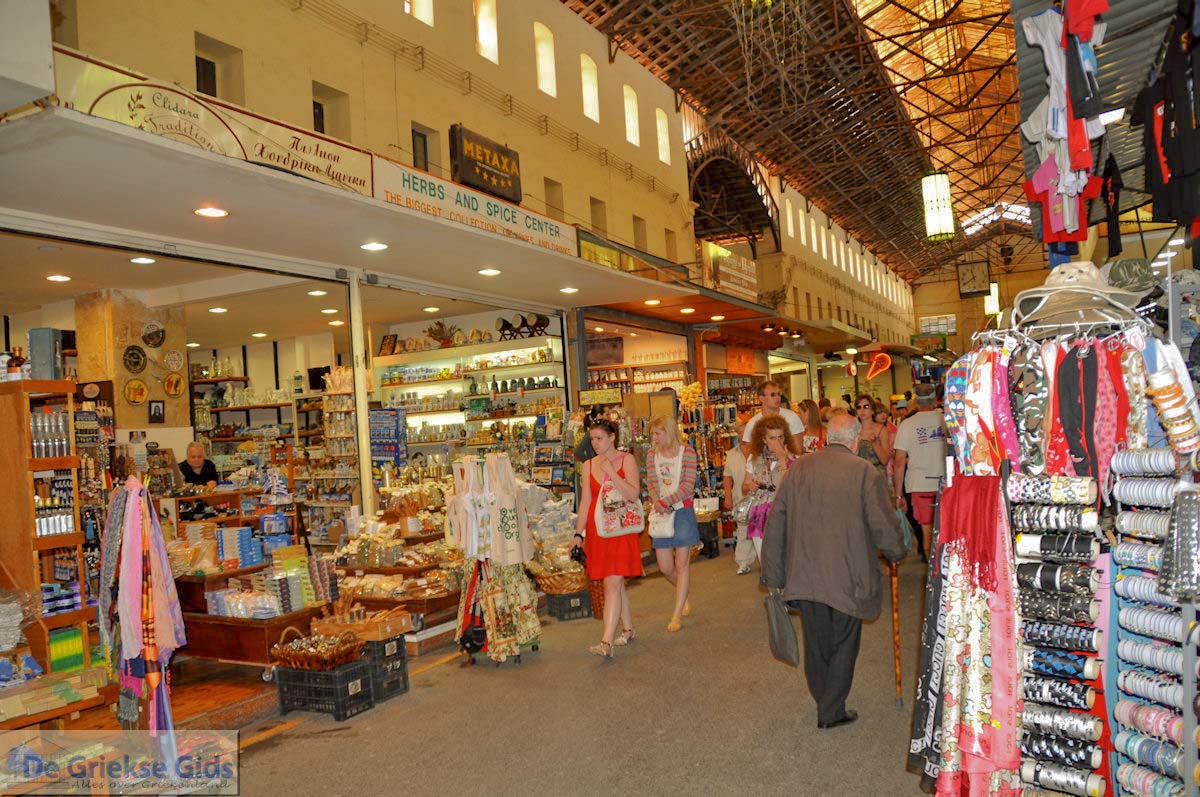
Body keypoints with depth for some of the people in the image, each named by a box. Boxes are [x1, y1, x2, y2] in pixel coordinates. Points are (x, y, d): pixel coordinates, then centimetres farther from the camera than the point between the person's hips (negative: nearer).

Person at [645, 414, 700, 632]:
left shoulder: (687, 452, -7)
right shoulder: (652, 454, 6)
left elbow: (688, 485, -12)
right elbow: (651, 483, 2)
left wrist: (666, 501, -20)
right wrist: (656, 502, -18)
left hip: (682, 510, -4)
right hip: (661, 513, 4)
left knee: (682, 564, -1)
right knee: (665, 567, 7)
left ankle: (677, 615, 6)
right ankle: (684, 596, 37)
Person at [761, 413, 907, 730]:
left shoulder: (798, 469, 2)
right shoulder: (865, 472, -9)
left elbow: (775, 524, 3)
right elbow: (884, 525, -10)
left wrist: (773, 577, 11)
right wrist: (897, 552, 13)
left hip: (804, 578, 4)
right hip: (847, 578, -3)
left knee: (816, 645, 18)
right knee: (844, 645, 13)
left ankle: (825, 704, 34)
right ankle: (831, 712, 20)